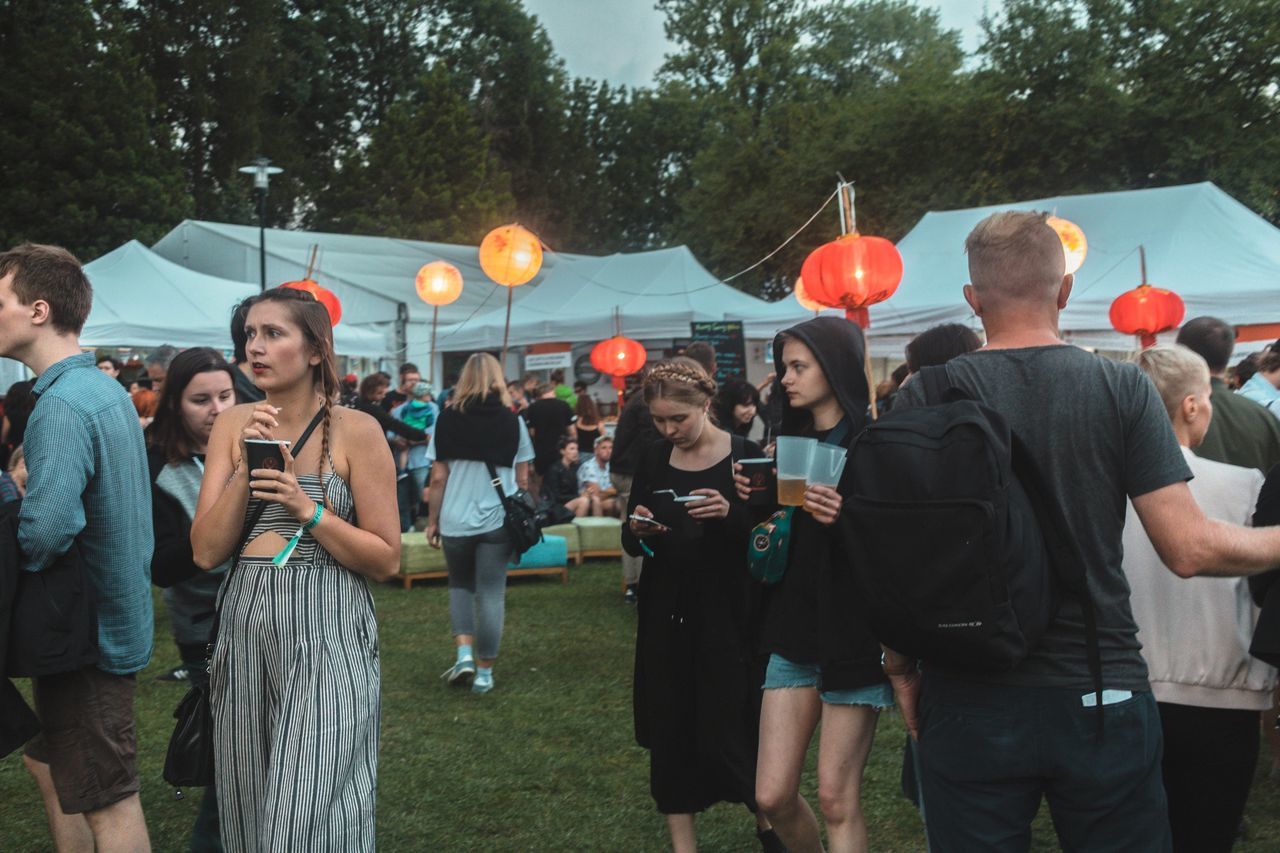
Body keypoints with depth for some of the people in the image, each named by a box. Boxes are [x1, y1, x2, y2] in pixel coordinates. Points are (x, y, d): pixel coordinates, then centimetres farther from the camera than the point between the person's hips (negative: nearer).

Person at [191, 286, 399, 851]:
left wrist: (307, 508, -16)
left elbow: (386, 560, -6)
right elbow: (206, 552, -1)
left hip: (325, 632, -4)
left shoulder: (355, 431, -6)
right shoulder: (233, 425, 5)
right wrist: (246, 467, -12)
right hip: (244, 627, 4)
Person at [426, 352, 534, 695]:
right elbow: (522, 480, 3)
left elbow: (438, 478, -2)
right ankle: (484, 671, 11)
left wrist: (432, 520, 7)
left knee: (461, 585, 20)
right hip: (498, 520, 0)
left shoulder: (447, 420, -2)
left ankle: (464, 653, 4)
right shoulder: (513, 421, 0)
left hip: (456, 520, 0)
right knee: (491, 593, 6)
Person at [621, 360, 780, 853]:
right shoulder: (654, 462, 6)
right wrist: (639, 531, -12)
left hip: (728, 614, -4)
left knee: (725, 733, -2)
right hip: (666, 614, 4)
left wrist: (732, 514, -26)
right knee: (670, 732, 6)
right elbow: (630, 543, 10)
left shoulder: (744, 457, -6)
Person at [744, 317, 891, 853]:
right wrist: (754, 501, -3)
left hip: (854, 632, -6)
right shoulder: (789, 440, 10)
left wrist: (847, 520, -30)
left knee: (836, 797, 0)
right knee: (773, 795, 4)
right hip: (793, 627, 6)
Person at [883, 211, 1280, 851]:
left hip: (969, 705, 0)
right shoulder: (1122, 390, -6)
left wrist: (899, 665, 9)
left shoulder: (925, 398, -6)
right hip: (1103, 697, 0)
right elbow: (1188, 549, -8)